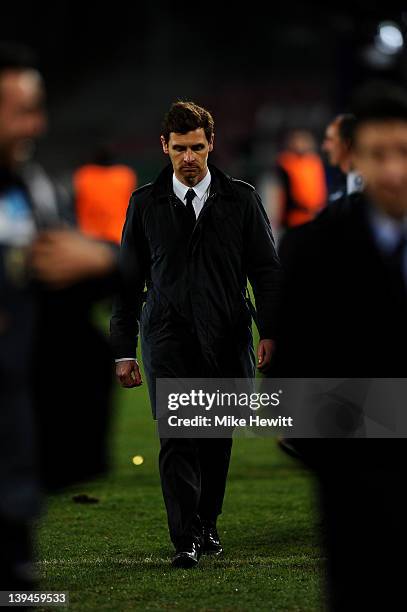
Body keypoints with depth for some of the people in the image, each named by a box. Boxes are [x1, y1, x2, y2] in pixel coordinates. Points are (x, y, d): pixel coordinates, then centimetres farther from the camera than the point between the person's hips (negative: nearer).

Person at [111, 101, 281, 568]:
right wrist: (124, 350, 4)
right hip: (168, 337, -1)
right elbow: (128, 280, 8)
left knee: (218, 440, 7)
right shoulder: (145, 203, 6)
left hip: (227, 338, 1)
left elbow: (266, 269, 5)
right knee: (177, 438, -11)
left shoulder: (241, 199, 5)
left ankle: (207, 524, 24)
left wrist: (269, 333, -5)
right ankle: (185, 540, -10)